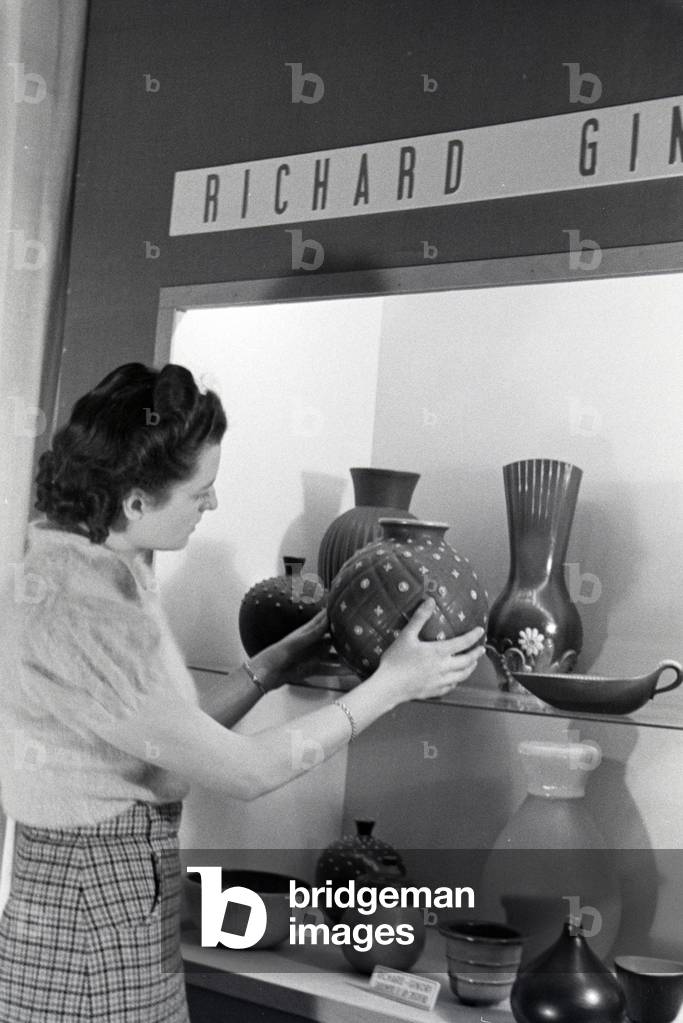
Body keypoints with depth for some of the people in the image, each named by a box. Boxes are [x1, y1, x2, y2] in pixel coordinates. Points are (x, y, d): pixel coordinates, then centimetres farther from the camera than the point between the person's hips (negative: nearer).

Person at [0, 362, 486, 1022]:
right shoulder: (84, 617, -26)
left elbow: (182, 732, 4)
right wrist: (388, 686, -13)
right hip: (95, 904, -8)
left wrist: (289, 653, 2)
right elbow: (242, 771, -20)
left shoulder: (92, 564, 2)